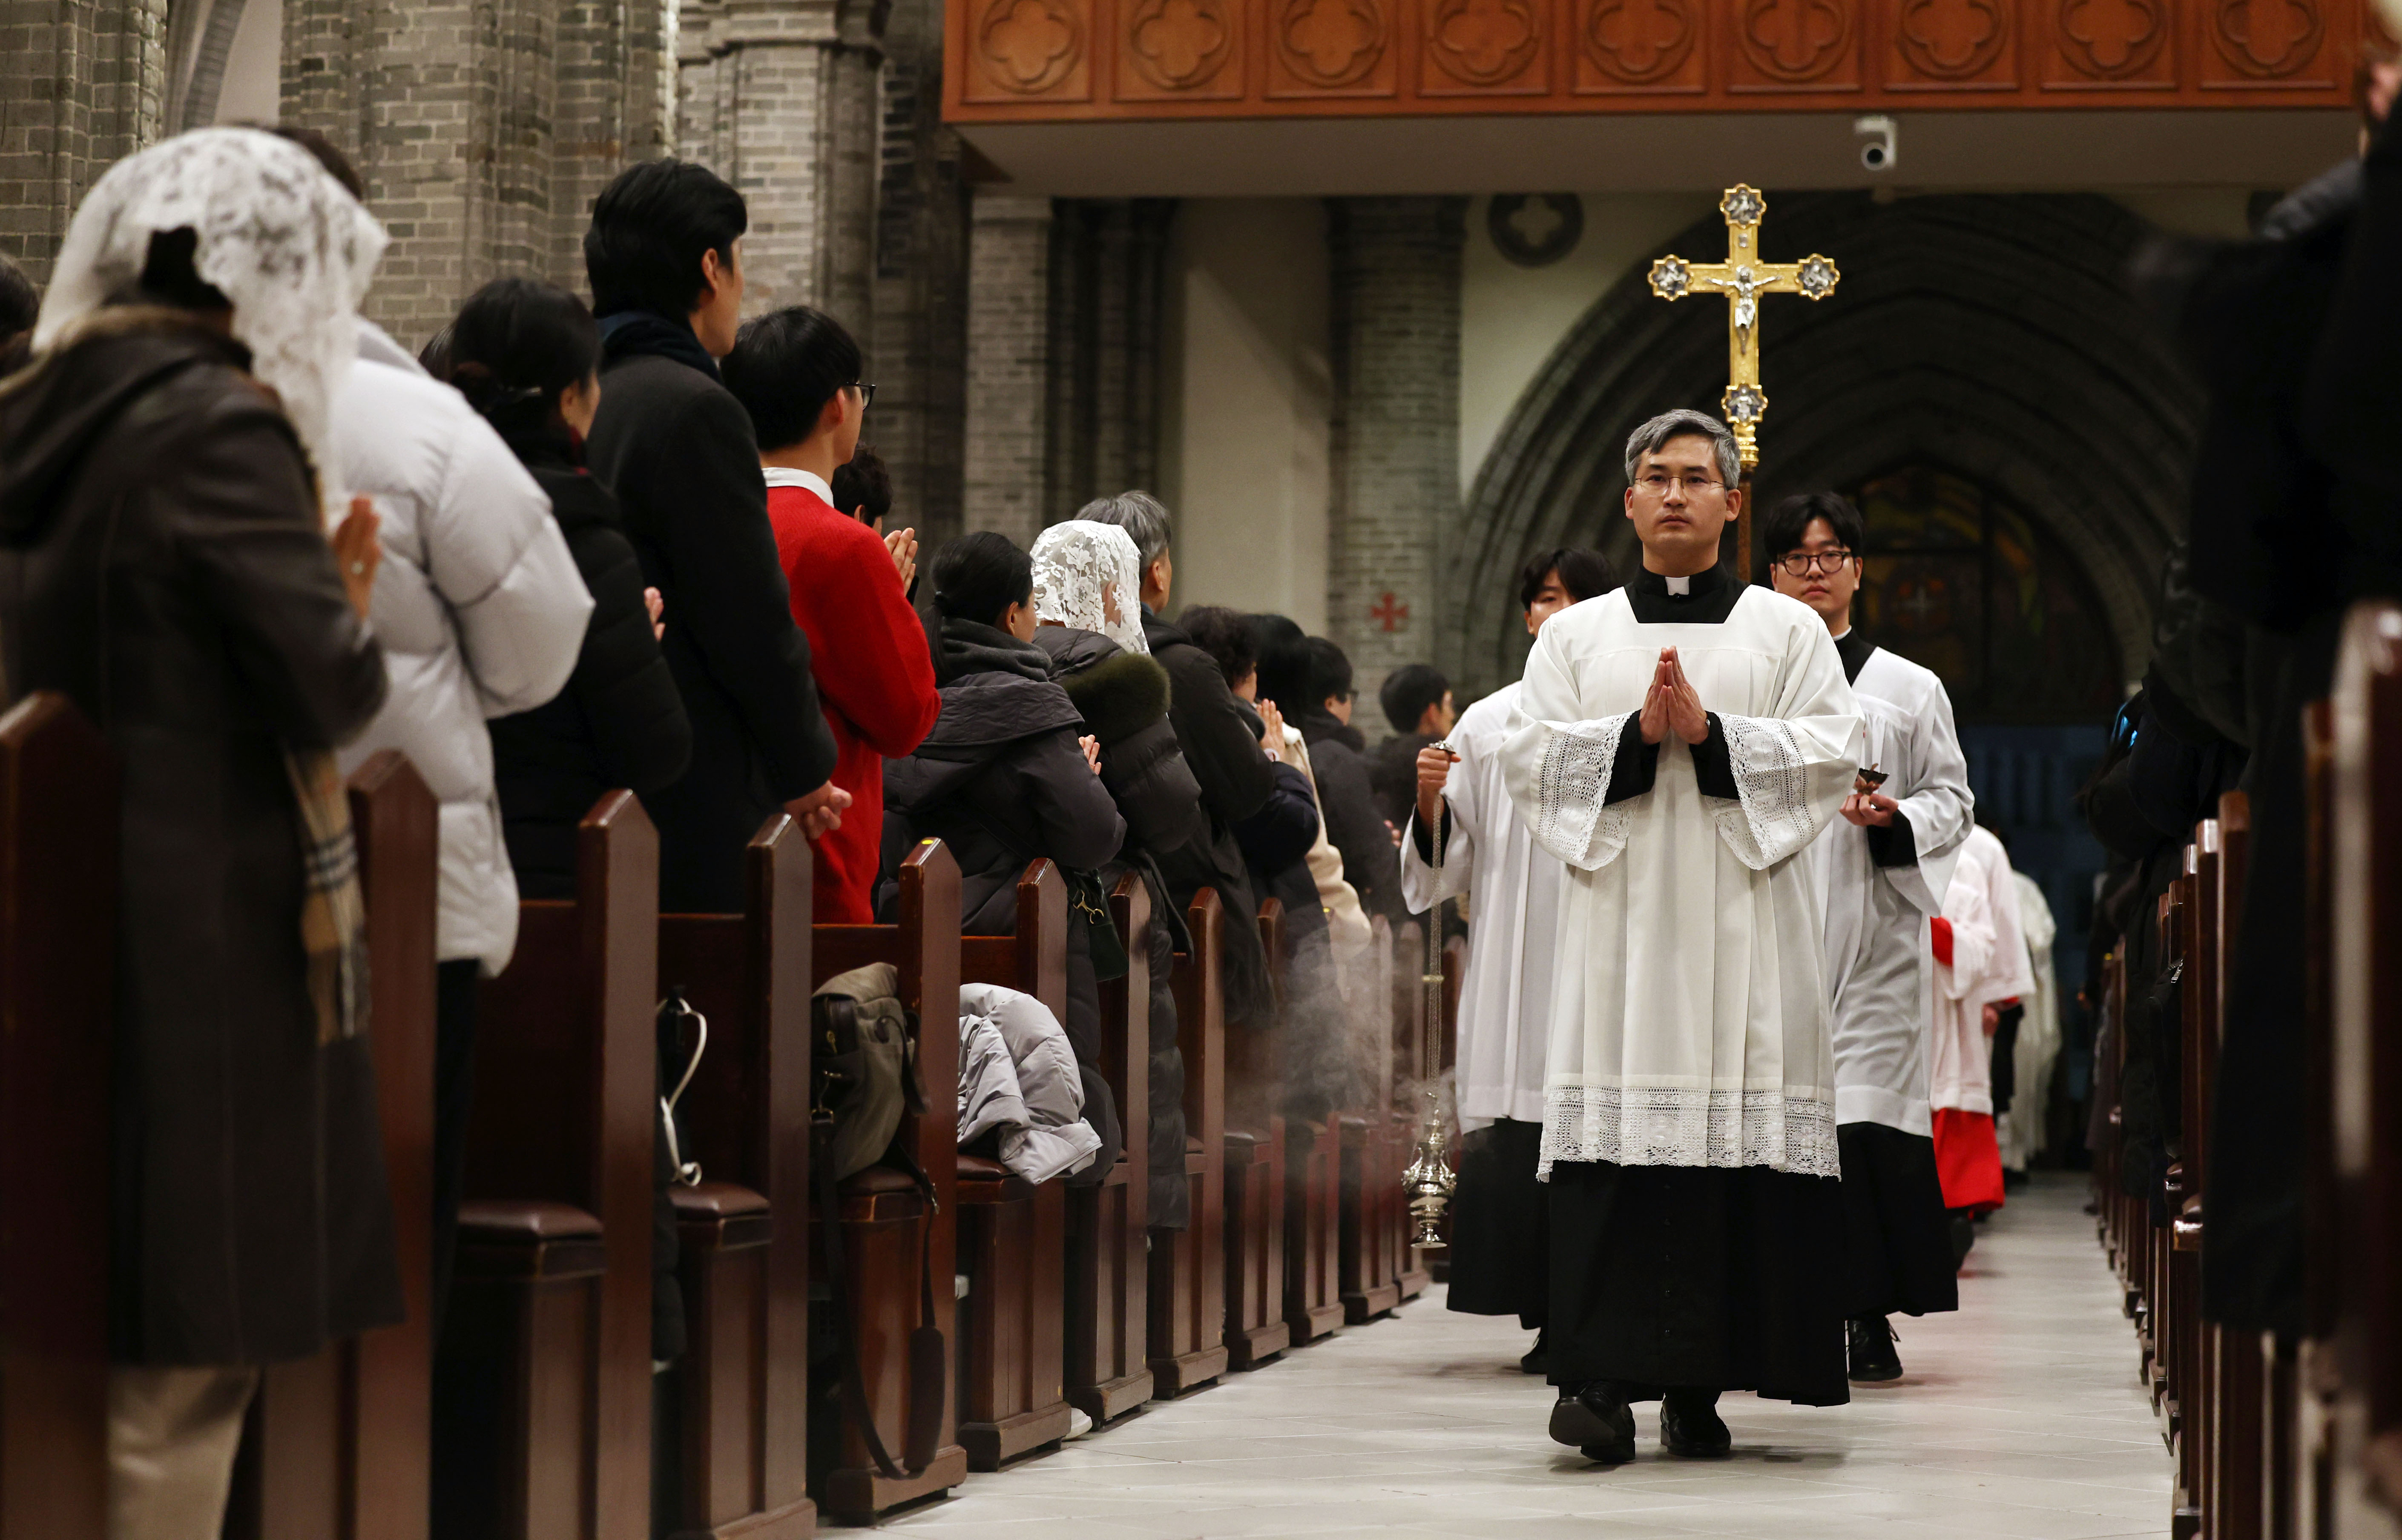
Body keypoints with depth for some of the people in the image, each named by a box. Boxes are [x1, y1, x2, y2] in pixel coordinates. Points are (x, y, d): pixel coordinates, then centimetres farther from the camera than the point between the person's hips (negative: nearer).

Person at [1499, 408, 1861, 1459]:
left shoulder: (1788, 630, 12)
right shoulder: (1574, 636, 15)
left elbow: (1831, 755, 1)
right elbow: (1531, 760, 5)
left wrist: (1712, 730, -11)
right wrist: (1637, 732, -10)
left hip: (1742, 920, 0)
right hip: (1620, 913, 0)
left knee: (1735, 1129, -5)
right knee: (1613, 1137, -10)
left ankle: (1699, 1383, -1)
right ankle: (1601, 1373, -14)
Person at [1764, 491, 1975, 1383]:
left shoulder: (1910, 690, 12)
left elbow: (1953, 799, 9)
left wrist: (1896, 817, -10)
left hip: (1873, 922, -1)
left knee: (1867, 1118, -8)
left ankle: (1868, 1318, -3)